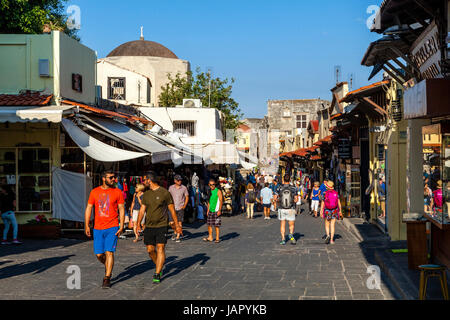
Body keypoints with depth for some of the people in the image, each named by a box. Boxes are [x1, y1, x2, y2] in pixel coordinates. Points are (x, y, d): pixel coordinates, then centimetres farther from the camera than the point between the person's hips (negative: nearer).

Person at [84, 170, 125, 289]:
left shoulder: (117, 192, 0)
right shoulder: (94, 192, 4)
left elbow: (121, 209, 1)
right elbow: (88, 208, 6)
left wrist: (121, 226, -7)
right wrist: (86, 225, -2)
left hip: (112, 228, -2)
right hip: (98, 228, 2)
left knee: (109, 252, -10)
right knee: (99, 254, 5)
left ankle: (107, 279, -4)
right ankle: (108, 266, 36)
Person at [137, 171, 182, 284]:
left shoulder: (165, 193, -5)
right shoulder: (146, 194, 10)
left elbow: (172, 210, 0)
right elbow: (142, 210, 13)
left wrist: (177, 225, 1)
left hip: (162, 225, -5)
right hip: (149, 226, 5)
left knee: (160, 248, -11)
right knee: (150, 250, 5)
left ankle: (157, 274, -8)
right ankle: (159, 266, 30)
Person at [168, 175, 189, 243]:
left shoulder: (184, 188, 1)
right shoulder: (171, 188, 4)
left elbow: (187, 197, 7)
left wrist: (184, 206, -3)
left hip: (180, 208, -1)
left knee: (179, 223, -3)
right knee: (171, 223, -5)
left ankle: (178, 237, 5)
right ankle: (175, 232, 24)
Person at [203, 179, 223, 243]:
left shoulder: (218, 191, -6)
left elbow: (221, 201, -10)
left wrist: (219, 210, -16)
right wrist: (208, 210, 16)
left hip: (216, 211, -6)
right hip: (210, 211, 6)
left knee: (216, 225, -5)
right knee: (209, 224, 7)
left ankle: (217, 238, 2)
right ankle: (210, 238, 17)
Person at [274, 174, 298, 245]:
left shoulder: (279, 187, -5)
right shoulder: (293, 188, -4)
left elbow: (275, 198, -5)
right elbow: (296, 199, -4)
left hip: (281, 209, 0)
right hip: (291, 209, 0)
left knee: (282, 225, 11)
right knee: (292, 224, 11)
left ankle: (283, 239, 5)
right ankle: (291, 234, -16)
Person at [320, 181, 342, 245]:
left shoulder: (325, 193, -7)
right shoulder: (336, 193, -1)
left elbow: (322, 203, -7)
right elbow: (339, 202, 1)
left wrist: (321, 211, -2)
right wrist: (340, 211, 9)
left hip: (327, 211, -1)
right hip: (334, 211, 2)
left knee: (327, 225, 13)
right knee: (332, 226, 5)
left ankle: (328, 235, -13)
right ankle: (331, 240, 2)